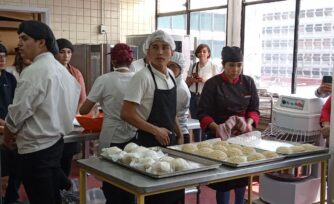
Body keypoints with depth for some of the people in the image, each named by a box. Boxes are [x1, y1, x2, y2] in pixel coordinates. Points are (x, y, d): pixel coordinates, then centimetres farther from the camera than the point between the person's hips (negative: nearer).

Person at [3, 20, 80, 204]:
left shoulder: (34, 71, -20)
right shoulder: (59, 68, 8)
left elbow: (18, 112, -18)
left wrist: (7, 136, 1)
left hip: (36, 148, -9)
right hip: (55, 140, 9)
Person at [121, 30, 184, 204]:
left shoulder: (170, 75, 6)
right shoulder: (142, 77, -17)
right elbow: (126, 114, -21)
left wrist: (179, 135, 11)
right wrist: (156, 131, -18)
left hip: (170, 140, 7)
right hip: (150, 142, -7)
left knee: (175, 190, 15)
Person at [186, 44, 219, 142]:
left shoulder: (213, 67, 1)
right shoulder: (193, 67, 11)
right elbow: (187, 84, 16)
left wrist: (205, 80, -14)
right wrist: (193, 80, -5)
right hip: (194, 97, 4)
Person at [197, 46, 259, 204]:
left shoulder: (248, 82, 1)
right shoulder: (213, 84, -11)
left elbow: (253, 108, 6)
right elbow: (203, 114, -11)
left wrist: (249, 123, -14)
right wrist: (216, 127, -28)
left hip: (243, 135, 4)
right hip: (220, 136, -4)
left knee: (242, 176, 14)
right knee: (223, 179, -1)